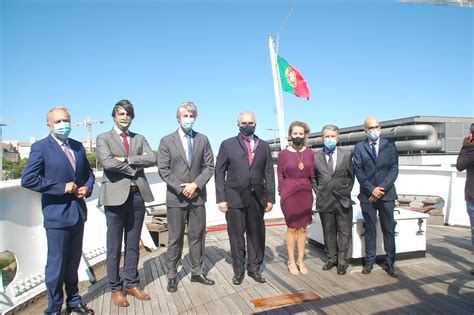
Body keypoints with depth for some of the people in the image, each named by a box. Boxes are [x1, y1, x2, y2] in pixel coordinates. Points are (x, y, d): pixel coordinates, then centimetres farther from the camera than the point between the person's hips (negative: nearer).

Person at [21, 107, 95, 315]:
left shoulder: (78, 146, 9)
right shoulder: (41, 147, -8)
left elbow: (88, 173, 17)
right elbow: (28, 179, -17)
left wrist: (87, 187, -3)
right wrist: (62, 187, -19)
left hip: (78, 212, 6)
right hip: (56, 215, -5)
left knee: (73, 262, 18)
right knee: (56, 265, 6)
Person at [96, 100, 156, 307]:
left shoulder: (139, 139, 13)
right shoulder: (103, 138, 3)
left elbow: (152, 159, -4)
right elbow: (108, 162, -16)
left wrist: (128, 159, -13)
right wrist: (135, 168, -8)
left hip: (138, 196, 4)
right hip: (116, 196, -3)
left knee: (133, 245, 13)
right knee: (114, 247, 7)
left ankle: (132, 284, 27)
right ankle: (115, 289, 22)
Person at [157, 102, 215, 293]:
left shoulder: (203, 140, 6)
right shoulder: (167, 141, 0)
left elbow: (209, 166, 2)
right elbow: (163, 170, -5)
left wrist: (196, 185, -11)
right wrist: (181, 189, -12)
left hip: (197, 196, 2)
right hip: (176, 197, -2)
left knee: (197, 236, 10)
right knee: (175, 239, 7)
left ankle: (196, 272, 24)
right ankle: (171, 276, 20)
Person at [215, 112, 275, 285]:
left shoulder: (264, 146, 9)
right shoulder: (227, 144, 3)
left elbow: (269, 173, 8)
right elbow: (219, 173, 0)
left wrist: (270, 198, 3)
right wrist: (221, 198, -6)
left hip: (257, 197, 2)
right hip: (235, 197, -2)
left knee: (256, 233, 8)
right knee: (236, 234, 6)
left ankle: (254, 267, 26)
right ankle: (238, 270, 22)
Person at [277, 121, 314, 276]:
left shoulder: (309, 153, 4)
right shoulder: (283, 154, -2)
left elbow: (312, 175, 8)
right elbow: (280, 176, 2)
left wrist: (311, 192, 3)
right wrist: (283, 194, -1)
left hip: (306, 193, 2)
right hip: (289, 193, -2)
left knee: (302, 228, 9)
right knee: (291, 228, 5)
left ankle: (301, 261, 21)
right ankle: (291, 262, 17)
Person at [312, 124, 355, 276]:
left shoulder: (347, 155, 2)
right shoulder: (316, 156, 1)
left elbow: (351, 176, 8)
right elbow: (313, 178, 10)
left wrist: (346, 191, 1)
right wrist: (318, 192, 1)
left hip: (343, 200, 0)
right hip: (324, 201, 0)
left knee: (344, 232, 5)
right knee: (329, 232, 11)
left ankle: (342, 261, 17)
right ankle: (332, 258, 25)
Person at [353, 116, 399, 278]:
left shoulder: (389, 146, 5)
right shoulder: (359, 147, 3)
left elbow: (394, 170, -2)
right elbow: (359, 172, -3)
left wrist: (382, 189, -12)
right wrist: (372, 189, -12)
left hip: (387, 194, 1)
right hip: (367, 195, 0)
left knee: (389, 230, 6)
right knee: (370, 229, 8)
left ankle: (389, 263, 17)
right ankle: (369, 262, 18)